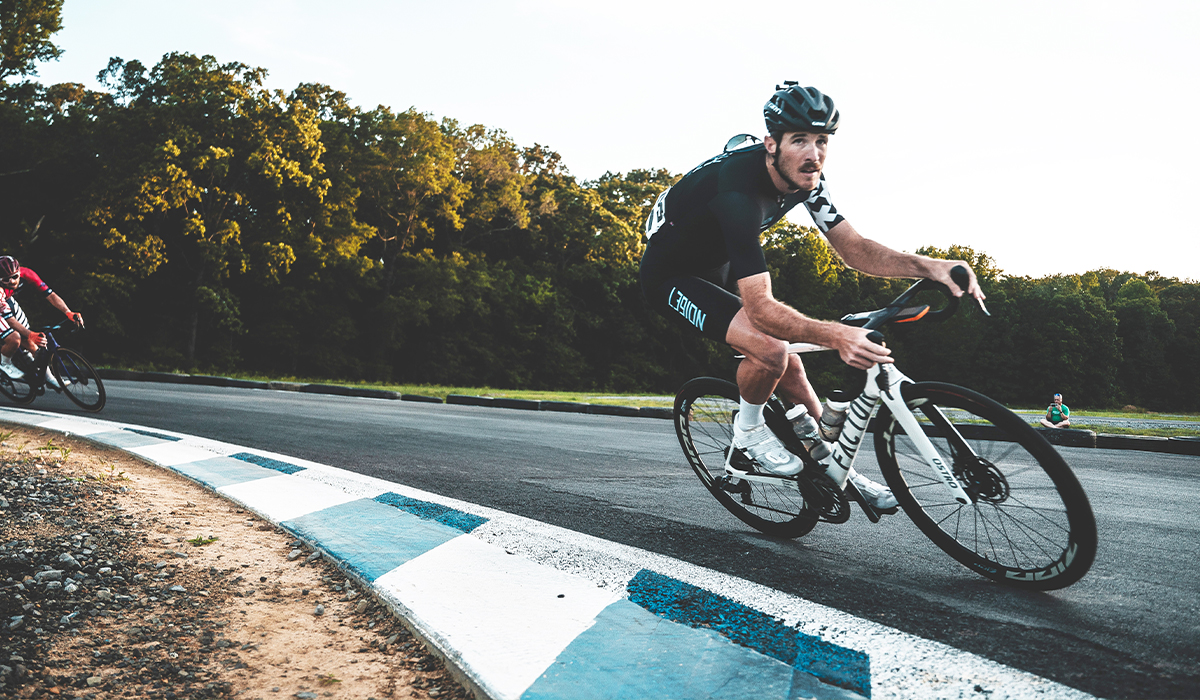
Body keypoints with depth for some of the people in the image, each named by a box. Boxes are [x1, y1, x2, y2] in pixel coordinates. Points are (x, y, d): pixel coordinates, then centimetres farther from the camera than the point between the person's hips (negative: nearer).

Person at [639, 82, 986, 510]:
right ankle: (748, 432, -1)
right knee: (771, 350, -30)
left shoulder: (805, 179, -11)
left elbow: (853, 248, -9)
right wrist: (836, 336, -56)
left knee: (790, 369, 2)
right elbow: (761, 308, -42)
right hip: (670, 277, -8)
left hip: (716, 269, 8)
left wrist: (927, 266, -26)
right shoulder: (738, 189, -36)